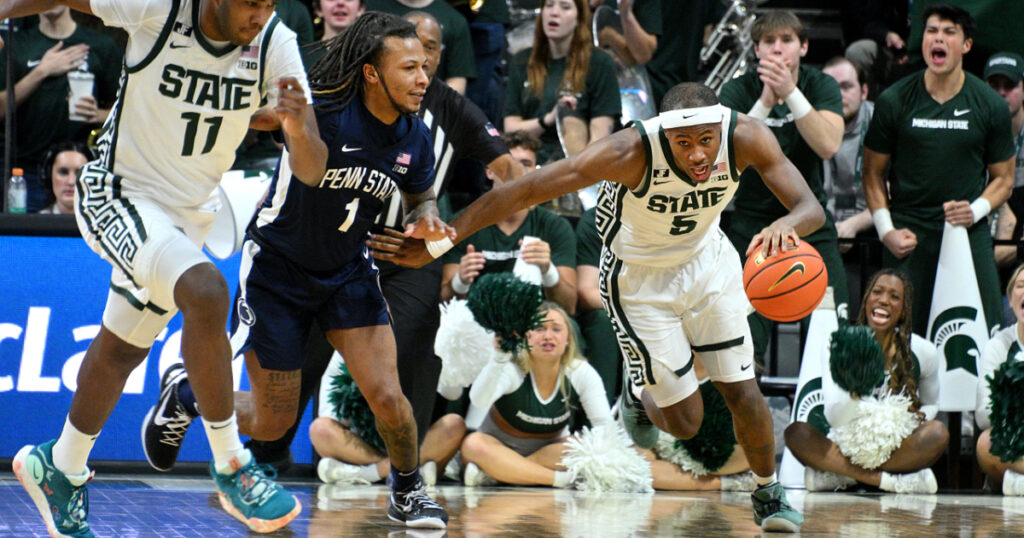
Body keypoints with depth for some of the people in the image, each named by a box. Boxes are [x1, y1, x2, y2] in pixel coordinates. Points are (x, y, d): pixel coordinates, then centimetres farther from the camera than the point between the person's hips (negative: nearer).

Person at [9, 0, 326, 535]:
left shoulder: (275, 43, -15)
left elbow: (311, 171, -18)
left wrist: (298, 129, -38)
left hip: (188, 211, 5)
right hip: (119, 194, -5)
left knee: (123, 349, 18)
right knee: (205, 292, -29)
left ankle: (59, 468, 41)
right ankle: (230, 468, -19)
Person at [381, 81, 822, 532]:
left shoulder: (746, 137, -28)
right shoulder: (632, 152, -37)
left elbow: (811, 208, -29)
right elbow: (522, 191, -35)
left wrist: (787, 225, -55)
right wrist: (438, 243, -34)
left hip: (708, 262, 3)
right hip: (640, 279, -3)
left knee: (744, 396, 2)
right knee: (685, 421, 0)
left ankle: (768, 493, 31)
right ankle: (639, 393, 36)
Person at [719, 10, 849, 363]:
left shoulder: (820, 85, -3)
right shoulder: (739, 90, -7)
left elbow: (828, 146, -20)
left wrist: (790, 92, -28)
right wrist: (766, 100, -31)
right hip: (753, 217, -1)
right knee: (746, 332, -8)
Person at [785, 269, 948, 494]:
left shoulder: (923, 352, -2)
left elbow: (930, 405, 15)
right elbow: (835, 420, -15)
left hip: (898, 450, 1)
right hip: (848, 448, -1)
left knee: (938, 432, -31)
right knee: (796, 433, -27)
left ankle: (833, 475, -25)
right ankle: (886, 480, -34)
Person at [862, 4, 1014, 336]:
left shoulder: (990, 106, 3)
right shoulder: (894, 101, 2)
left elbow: (1003, 178, 12)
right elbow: (873, 174, 10)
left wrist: (976, 210, -8)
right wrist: (886, 229, -2)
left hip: (969, 232, 0)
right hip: (909, 234, 0)